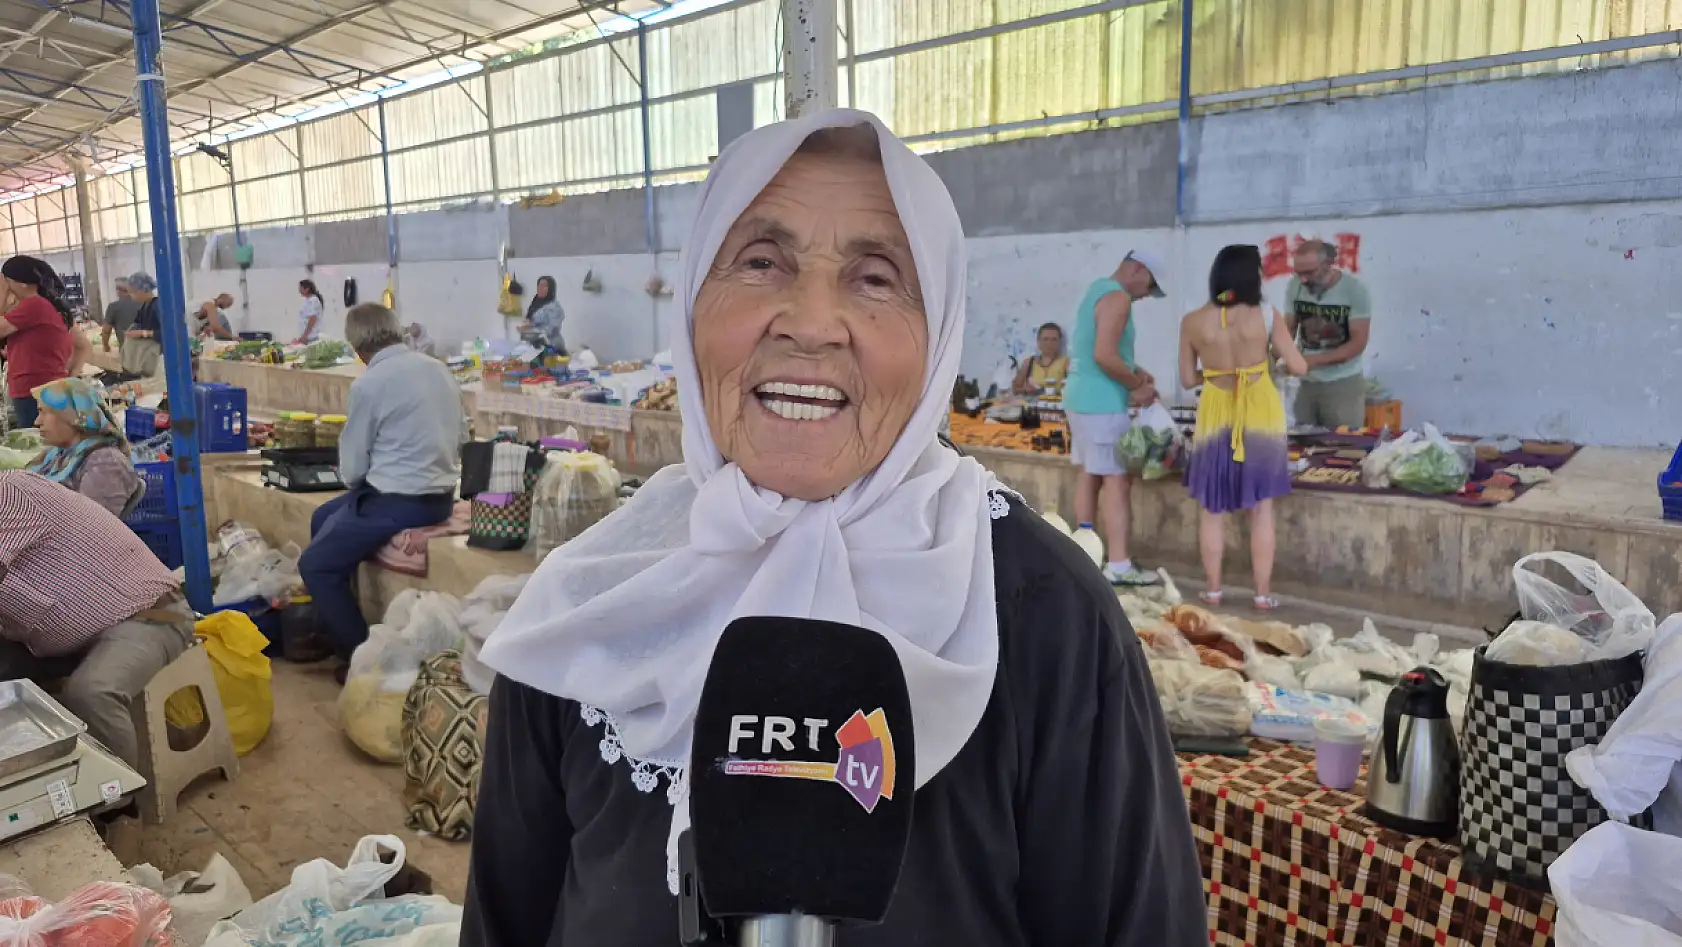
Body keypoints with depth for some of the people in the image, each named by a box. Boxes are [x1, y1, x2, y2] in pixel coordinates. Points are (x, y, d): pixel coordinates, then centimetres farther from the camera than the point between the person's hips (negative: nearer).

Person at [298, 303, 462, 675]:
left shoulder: (370, 384, -15)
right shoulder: (438, 368, 6)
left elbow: (351, 468, -7)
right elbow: (457, 439, 14)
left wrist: (356, 481, 17)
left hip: (399, 502, -8)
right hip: (440, 494, 8)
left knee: (315, 566, 5)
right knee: (323, 518, 25)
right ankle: (330, 629, 33)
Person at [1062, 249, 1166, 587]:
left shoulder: (1097, 289, 16)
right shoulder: (1117, 298, -15)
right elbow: (1104, 355, -25)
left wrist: (1135, 370, 12)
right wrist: (1136, 386, -13)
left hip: (1081, 397, 10)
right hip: (1102, 403, -10)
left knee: (1090, 473, 15)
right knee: (1118, 479, -9)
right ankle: (1118, 566, -10)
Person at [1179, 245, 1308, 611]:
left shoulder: (1193, 321, -6)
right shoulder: (1266, 316, -10)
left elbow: (1188, 379, 0)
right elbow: (1298, 367, -7)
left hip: (1216, 418, 1)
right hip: (1261, 416, 0)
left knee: (1212, 510, 12)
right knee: (1262, 509, 10)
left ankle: (1213, 589, 18)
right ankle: (1263, 592, 15)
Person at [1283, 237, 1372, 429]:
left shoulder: (1355, 289, -12)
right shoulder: (1294, 286, -3)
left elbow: (1358, 343, -12)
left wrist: (1315, 360, -24)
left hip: (1344, 384, -3)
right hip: (1307, 383, 3)